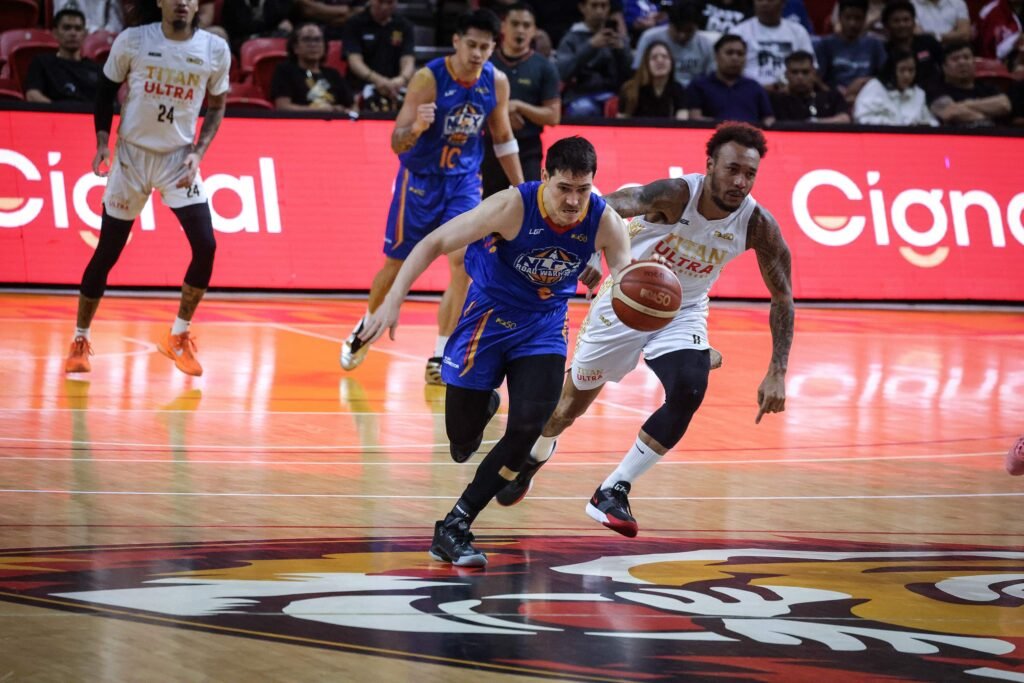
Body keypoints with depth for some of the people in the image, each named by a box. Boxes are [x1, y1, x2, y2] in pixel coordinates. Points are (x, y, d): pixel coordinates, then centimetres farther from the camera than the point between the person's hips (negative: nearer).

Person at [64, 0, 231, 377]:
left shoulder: (216, 50, -6)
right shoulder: (132, 41, -10)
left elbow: (216, 107, 5)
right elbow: (106, 89, 4)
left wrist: (199, 152, -8)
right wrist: (102, 140, -6)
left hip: (178, 158, 1)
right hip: (132, 153, -1)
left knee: (205, 246, -12)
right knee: (108, 251, 2)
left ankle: (178, 338, 7)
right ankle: (79, 341, 16)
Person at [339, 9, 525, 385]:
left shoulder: (496, 82, -8)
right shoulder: (429, 78, -22)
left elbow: (503, 138, 9)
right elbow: (397, 143, -23)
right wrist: (417, 128, -46)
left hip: (463, 180, 3)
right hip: (420, 178, -3)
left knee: (463, 263, -13)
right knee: (396, 265, 8)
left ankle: (440, 359, -7)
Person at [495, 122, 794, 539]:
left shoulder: (758, 225, -20)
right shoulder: (675, 196, -31)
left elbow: (782, 297, -10)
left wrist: (777, 374, -17)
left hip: (683, 312, 2)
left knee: (688, 393, -23)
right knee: (575, 398, 13)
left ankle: (612, 492, -7)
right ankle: (535, 457, 48)